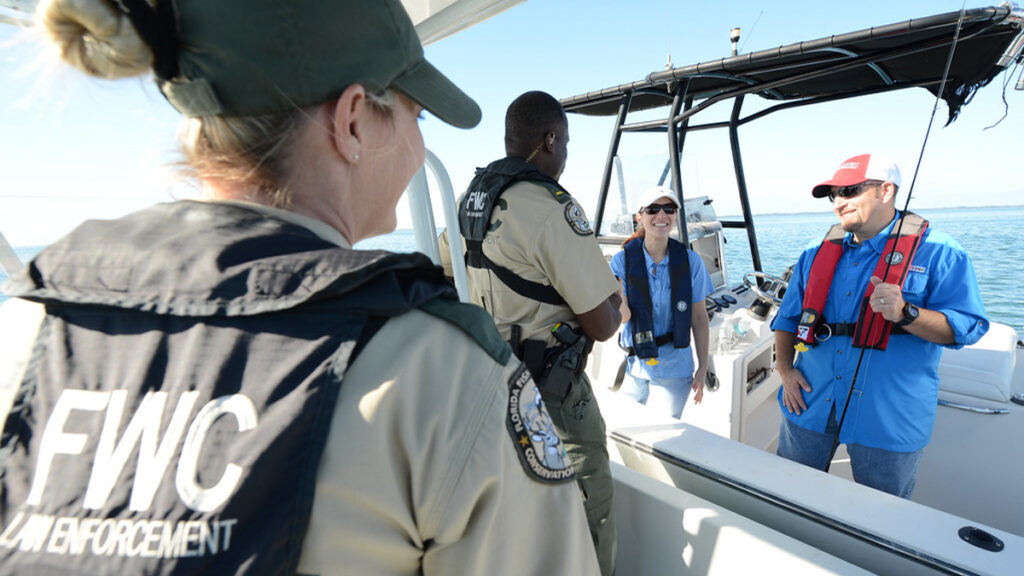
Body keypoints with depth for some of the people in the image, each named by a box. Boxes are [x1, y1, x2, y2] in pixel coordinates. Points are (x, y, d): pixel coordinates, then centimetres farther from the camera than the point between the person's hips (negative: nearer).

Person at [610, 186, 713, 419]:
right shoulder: (623, 260, -9)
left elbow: (699, 318, 1)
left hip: (674, 369, 0)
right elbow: (623, 317, -15)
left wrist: (703, 368, 2)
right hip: (632, 367, 1)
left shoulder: (690, 261, -7)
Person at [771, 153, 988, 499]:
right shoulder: (817, 254, 8)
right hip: (809, 402, 4)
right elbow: (787, 318, 12)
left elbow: (967, 327, -10)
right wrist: (784, 368, 0)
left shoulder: (937, 252, -5)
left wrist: (904, 314, -28)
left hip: (888, 418, -3)